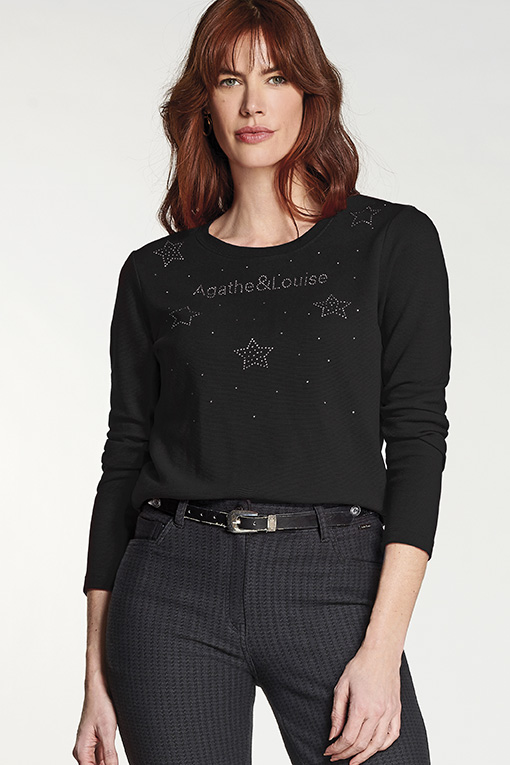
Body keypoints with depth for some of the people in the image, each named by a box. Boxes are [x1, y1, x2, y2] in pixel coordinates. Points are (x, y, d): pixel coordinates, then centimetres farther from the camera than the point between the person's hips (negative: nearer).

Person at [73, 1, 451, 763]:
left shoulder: (393, 241, 4)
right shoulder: (154, 274, 10)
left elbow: (416, 439, -1)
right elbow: (124, 462, 10)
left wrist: (383, 646, -11)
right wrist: (97, 673, 7)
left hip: (333, 586, -1)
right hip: (173, 588, 2)